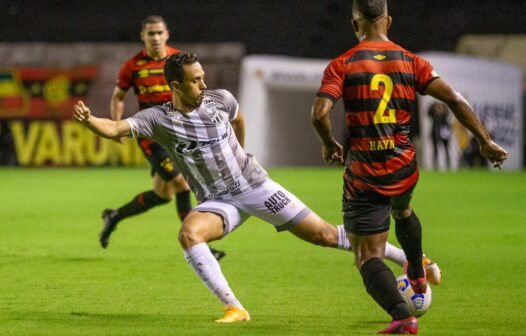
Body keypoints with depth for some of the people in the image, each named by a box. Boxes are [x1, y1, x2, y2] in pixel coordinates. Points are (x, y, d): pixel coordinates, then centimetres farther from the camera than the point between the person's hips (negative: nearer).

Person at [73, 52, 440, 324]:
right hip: (217, 201, 0)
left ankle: (408, 259, 12)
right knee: (189, 233, -32)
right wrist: (88, 120, -46)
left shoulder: (220, 100, -8)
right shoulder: (158, 118, -14)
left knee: (324, 234, 0)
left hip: (256, 186, 0)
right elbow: (115, 129, -27)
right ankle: (234, 308, -29)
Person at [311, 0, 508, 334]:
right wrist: (486, 141, 0)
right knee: (402, 210, 38)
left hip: (363, 175, -4)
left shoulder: (342, 65, -5)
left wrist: (329, 144, 3)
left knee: (368, 257, 0)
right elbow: (454, 99, -5)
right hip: (404, 168, 4)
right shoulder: (411, 62, 2)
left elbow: (319, 113, -17)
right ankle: (418, 276, 58)